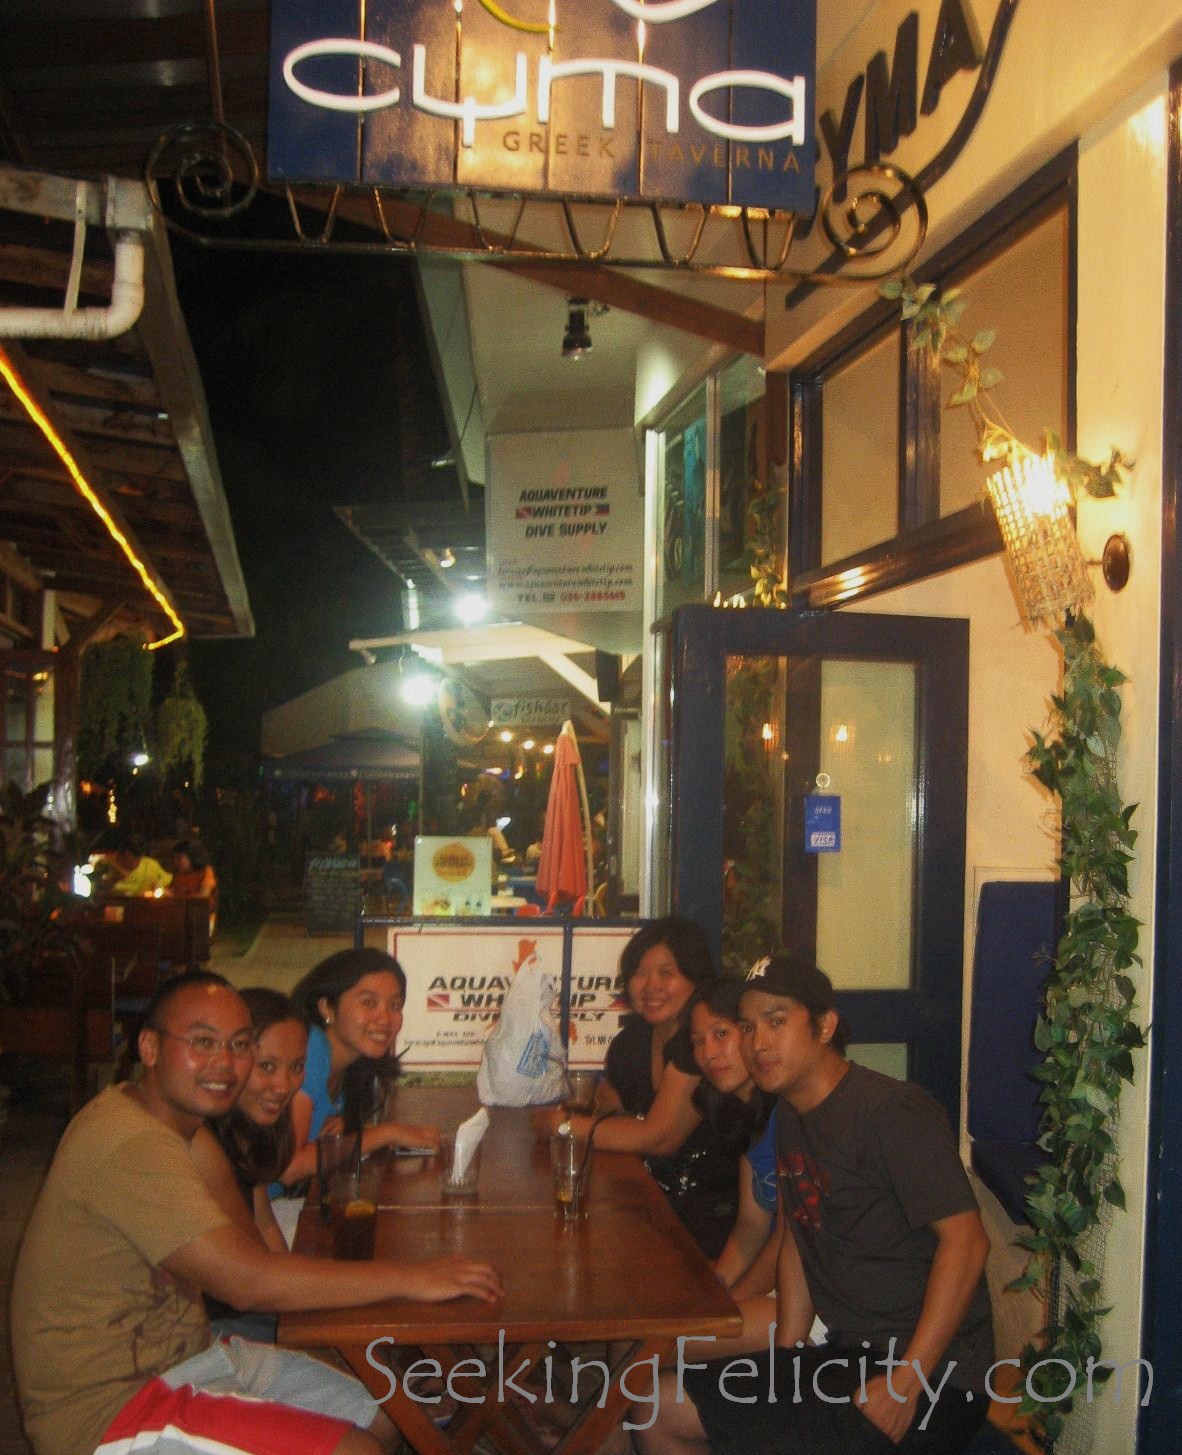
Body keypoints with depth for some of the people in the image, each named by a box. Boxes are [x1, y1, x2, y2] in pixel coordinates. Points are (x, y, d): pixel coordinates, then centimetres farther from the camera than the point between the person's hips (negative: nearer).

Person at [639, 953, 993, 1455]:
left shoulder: (892, 1112, -18)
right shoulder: (790, 1117, 11)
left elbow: (965, 1242, -23)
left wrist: (906, 1382, -24)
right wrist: (785, 1363, 8)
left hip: (931, 1376, -8)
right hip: (847, 1355, 9)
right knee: (659, 1413, 6)